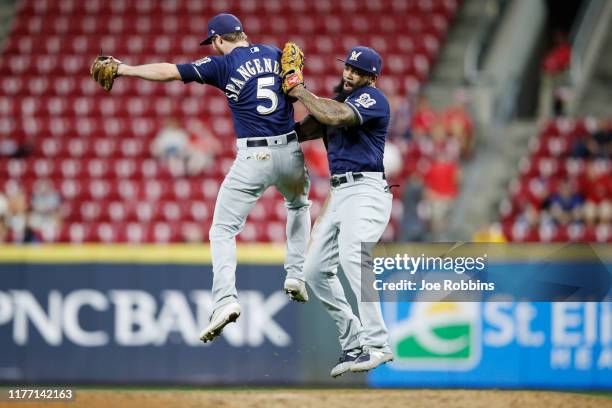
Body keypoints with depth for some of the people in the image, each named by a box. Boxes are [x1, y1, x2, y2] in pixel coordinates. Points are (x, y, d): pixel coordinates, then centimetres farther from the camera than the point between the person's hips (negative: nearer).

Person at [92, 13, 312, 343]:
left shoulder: (222, 65, -2)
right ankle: (296, 275, 25)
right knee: (299, 205, 35)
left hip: (253, 157, -5)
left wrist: (121, 69, 3)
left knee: (222, 231, 1)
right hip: (290, 150, 5)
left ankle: (225, 299, -18)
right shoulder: (275, 54, 11)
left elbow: (168, 72, -3)